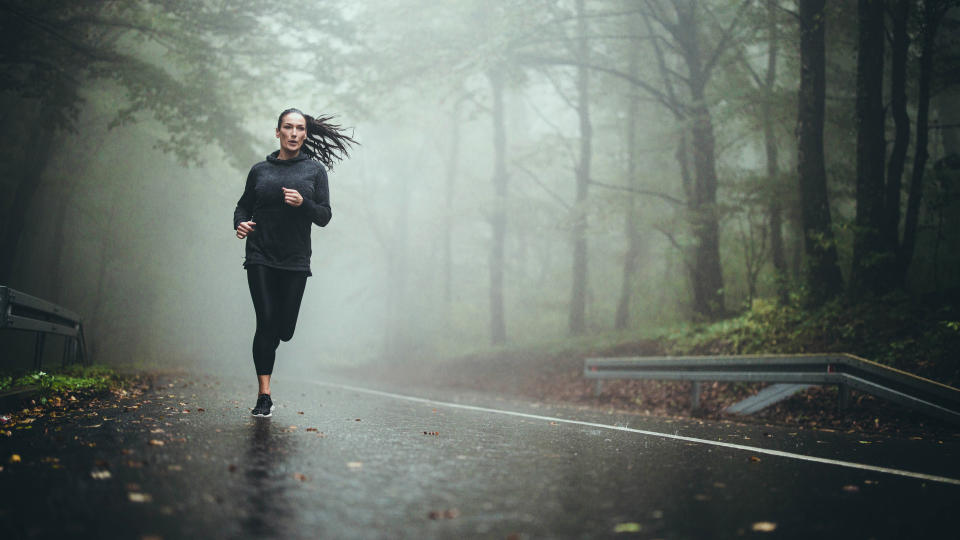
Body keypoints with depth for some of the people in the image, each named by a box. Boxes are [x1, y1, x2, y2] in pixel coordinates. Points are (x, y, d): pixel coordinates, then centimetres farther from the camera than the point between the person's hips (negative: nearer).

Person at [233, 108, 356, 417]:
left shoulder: (315, 169, 5)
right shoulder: (259, 170, 8)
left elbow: (325, 217, 2)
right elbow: (243, 206, 16)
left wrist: (303, 203, -18)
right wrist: (240, 224, -6)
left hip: (295, 261, 0)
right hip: (260, 258, 0)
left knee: (284, 330, 1)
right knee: (266, 322, -11)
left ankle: (264, 352, 38)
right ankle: (264, 395, -4)